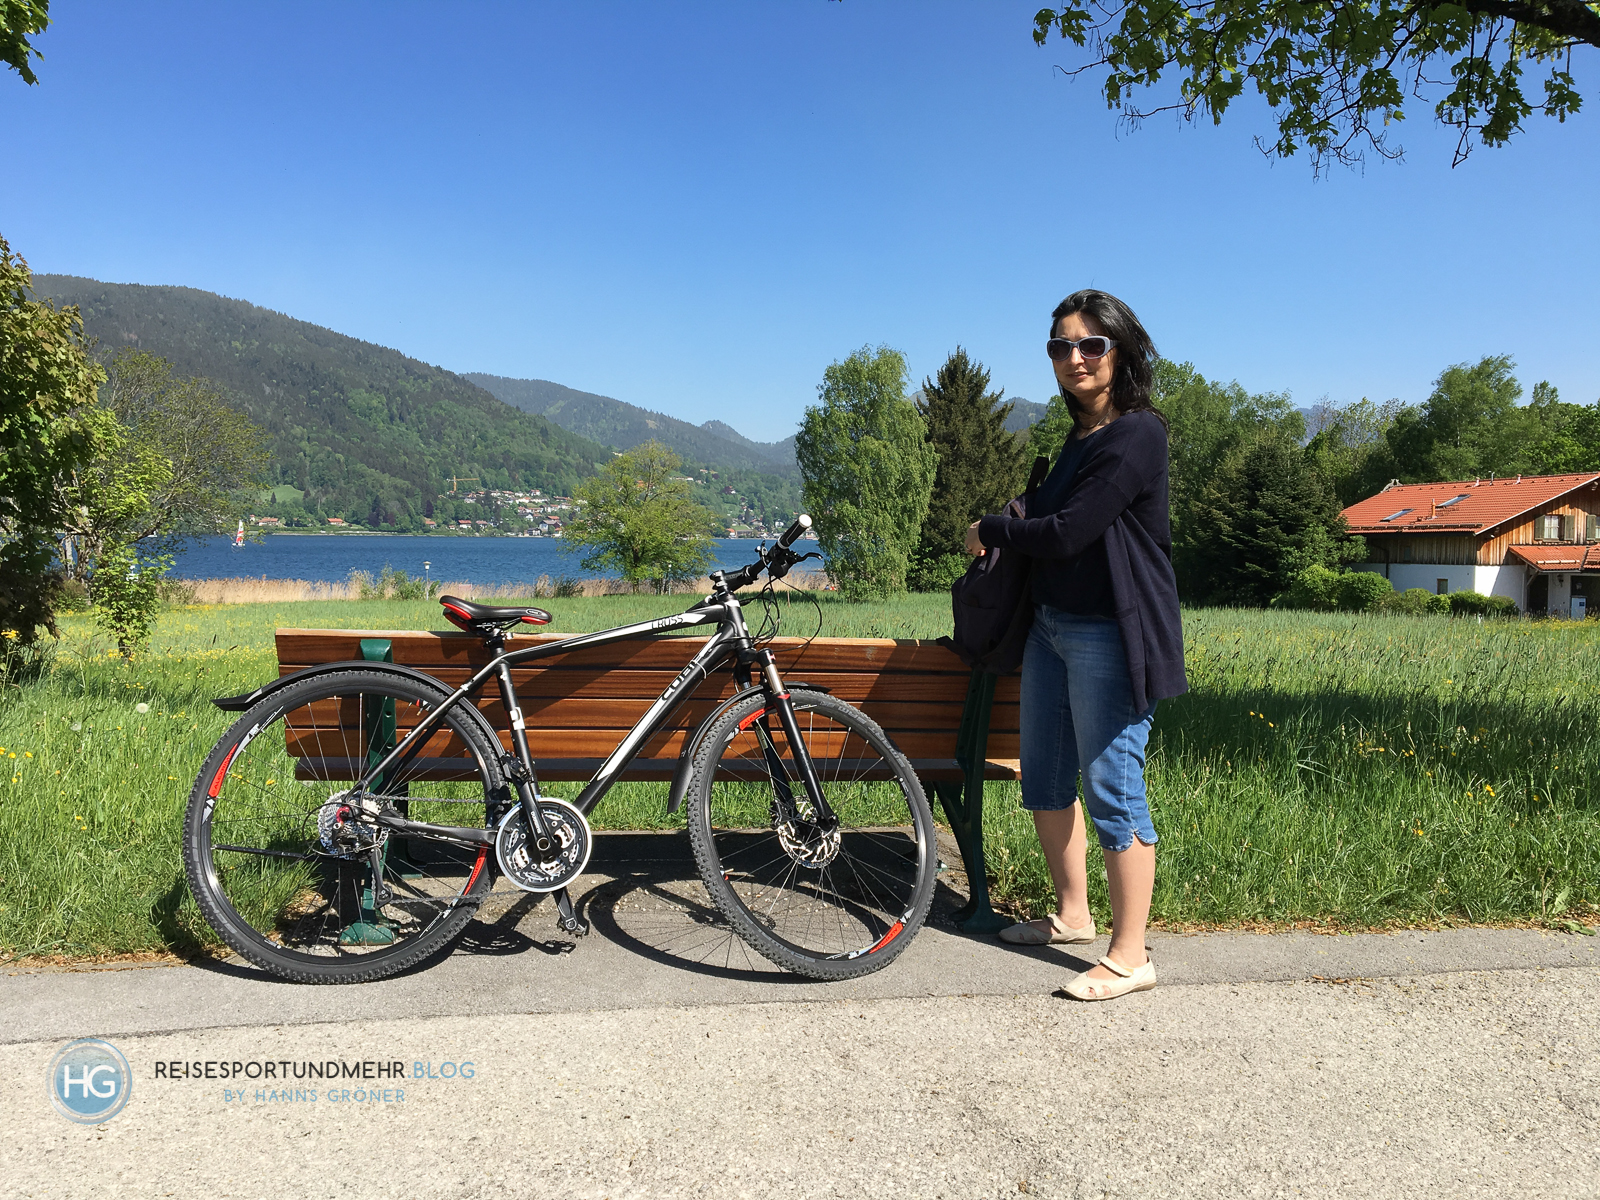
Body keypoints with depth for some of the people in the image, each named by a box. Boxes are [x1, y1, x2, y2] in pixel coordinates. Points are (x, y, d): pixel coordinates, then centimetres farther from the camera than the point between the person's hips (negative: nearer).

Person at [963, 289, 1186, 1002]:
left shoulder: (1137, 434, -13)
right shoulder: (1079, 435, 16)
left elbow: (1068, 533, -19)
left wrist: (991, 531, -4)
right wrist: (1008, 532, -2)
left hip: (1110, 635, -10)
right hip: (1051, 624, 10)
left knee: (1113, 790, -4)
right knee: (1044, 780, 16)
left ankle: (1130, 958, 9)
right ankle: (1072, 916, 33)